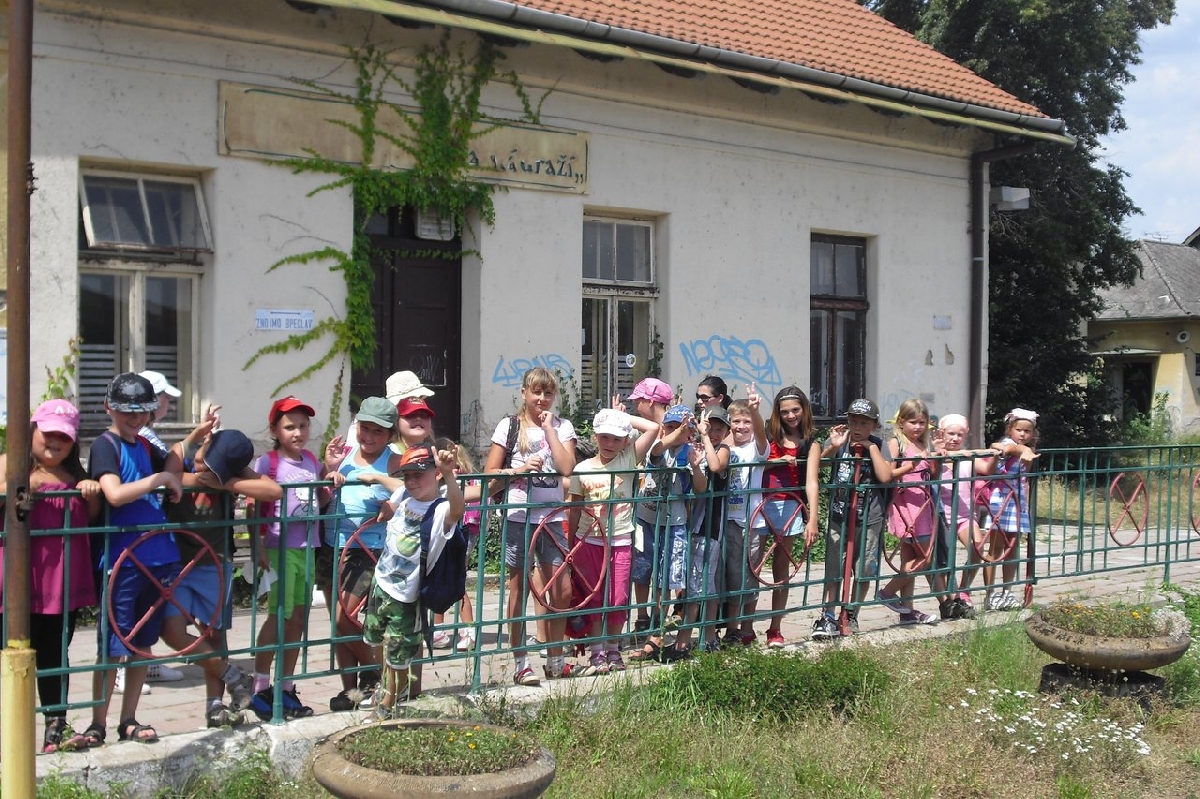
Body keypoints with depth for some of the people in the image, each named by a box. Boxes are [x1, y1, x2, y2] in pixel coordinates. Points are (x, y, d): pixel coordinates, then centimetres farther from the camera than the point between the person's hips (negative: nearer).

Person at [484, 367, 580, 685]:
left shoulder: (562, 426, 8)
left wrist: (549, 428, -7)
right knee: (519, 589, 3)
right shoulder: (509, 426, 2)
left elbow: (566, 467, -9)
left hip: (551, 516, 2)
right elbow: (490, 473, -1)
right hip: (517, 516, -2)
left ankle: (555, 660, 18)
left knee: (562, 591, 3)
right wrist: (519, 470, -17)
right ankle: (521, 664, 12)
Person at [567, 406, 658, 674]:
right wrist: (571, 546, 6)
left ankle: (612, 649, 20)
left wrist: (624, 416, -5)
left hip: (621, 542, -1)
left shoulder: (627, 461, -2)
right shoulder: (583, 469, 0)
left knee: (618, 599, 2)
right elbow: (575, 510, 6)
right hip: (589, 541, 1)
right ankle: (597, 652, 16)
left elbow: (653, 428, -12)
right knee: (593, 598, 6)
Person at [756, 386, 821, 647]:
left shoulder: (810, 444, 3)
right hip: (761, 504, 0)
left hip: (789, 506, 0)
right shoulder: (768, 434, 5)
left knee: (781, 567, 7)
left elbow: (811, 482, -7)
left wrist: (812, 521, -16)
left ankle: (775, 629, 12)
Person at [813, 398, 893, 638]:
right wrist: (833, 447, -22)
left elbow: (885, 477, -13)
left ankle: (851, 616, 26)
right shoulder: (839, 441, 0)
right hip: (839, 515, 0)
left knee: (864, 572, 10)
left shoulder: (878, 445, 0)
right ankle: (828, 618, 0)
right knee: (833, 570, -4)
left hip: (870, 518, 0)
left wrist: (872, 447, -13)